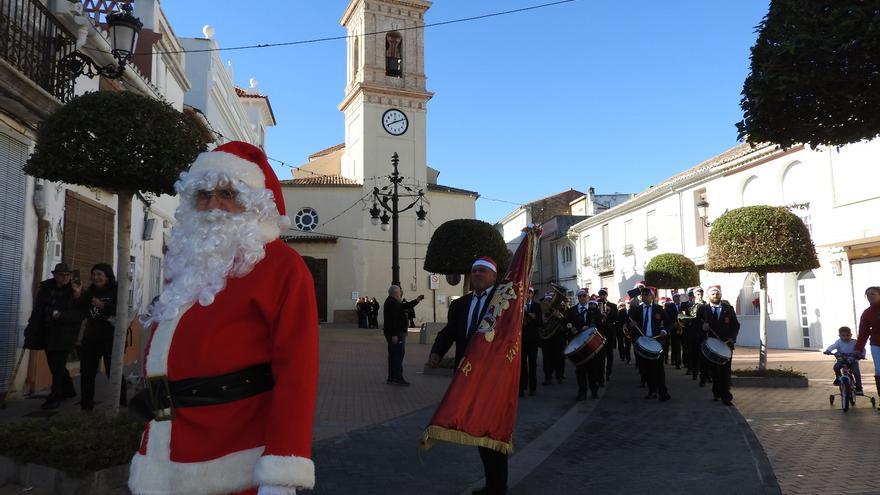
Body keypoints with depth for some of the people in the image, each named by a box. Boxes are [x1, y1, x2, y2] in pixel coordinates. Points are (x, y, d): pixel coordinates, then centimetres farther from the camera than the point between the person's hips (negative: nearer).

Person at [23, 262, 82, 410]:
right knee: (54, 364, 15)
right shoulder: (45, 287, 4)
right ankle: (68, 390, 30)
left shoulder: (76, 290, -10)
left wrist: (61, 316, -26)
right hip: (46, 332, 6)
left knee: (58, 366, -5)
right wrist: (32, 327, 10)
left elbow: (80, 314, -14)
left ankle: (55, 398, 2)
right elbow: (37, 309, 12)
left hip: (64, 334, -6)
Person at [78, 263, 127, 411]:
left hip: (110, 338, -6)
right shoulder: (90, 292, 13)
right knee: (86, 372, 8)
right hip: (90, 337, 6)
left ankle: (121, 402, 6)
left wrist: (103, 305, -24)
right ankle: (86, 404, 18)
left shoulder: (116, 291, -4)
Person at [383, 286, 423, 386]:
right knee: (398, 355, -9)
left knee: (393, 355, 14)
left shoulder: (393, 302, 17)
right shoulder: (392, 303, -17)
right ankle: (398, 378, -8)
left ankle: (391, 378, 20)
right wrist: (394, 335, -27)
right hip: (396, 334, -11)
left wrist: (416, 301, 27)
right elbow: (392, 320, -24)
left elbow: (406, 306, 30)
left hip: (394, 334, 11)